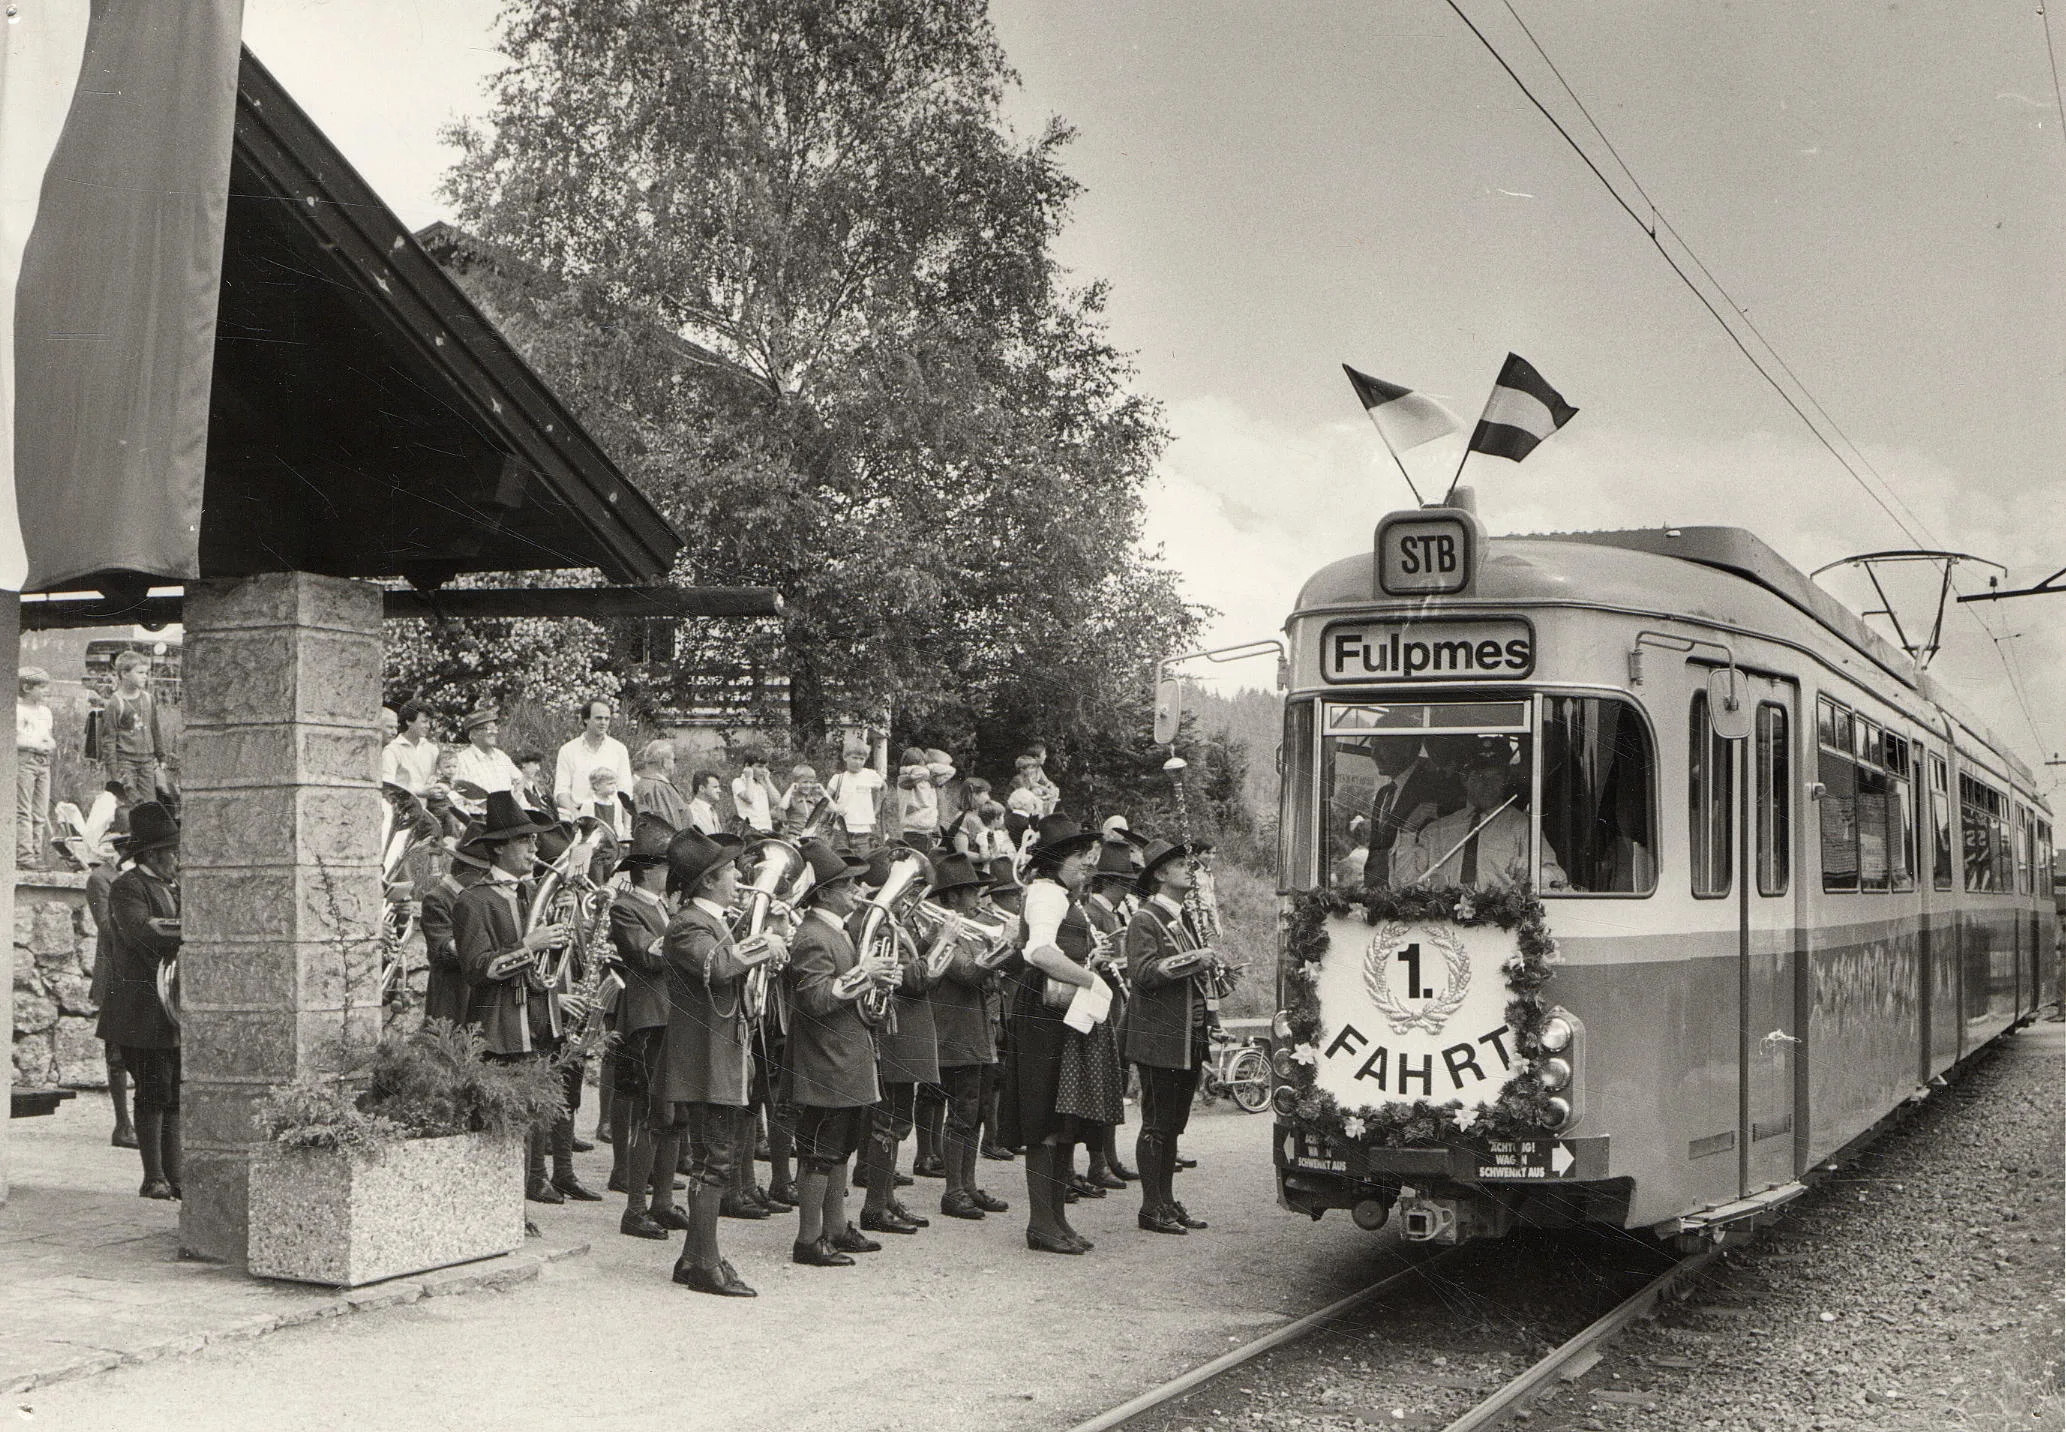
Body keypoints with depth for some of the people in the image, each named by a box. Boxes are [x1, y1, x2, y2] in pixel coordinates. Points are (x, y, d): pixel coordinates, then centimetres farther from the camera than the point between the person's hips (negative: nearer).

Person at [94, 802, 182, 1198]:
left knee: (176, 1093, 7)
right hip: (145, 1011, -7)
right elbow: (141, 929, -26)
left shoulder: (177, 883, 17)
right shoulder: (127, 887, -7)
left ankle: (173, 1174, 12)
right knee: (154, 1092, -6)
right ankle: (153, 1177, 0)